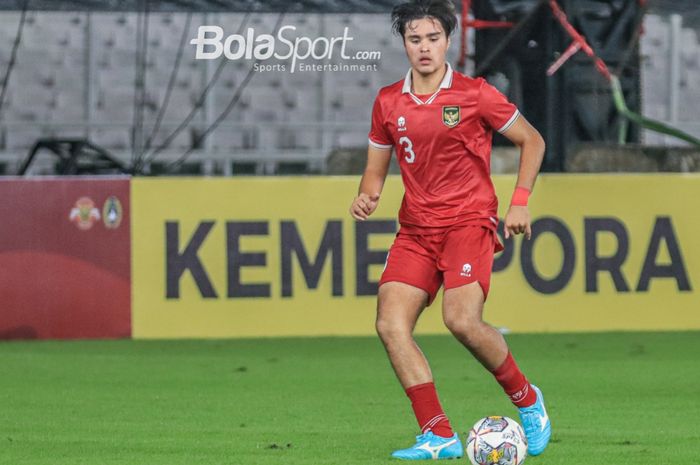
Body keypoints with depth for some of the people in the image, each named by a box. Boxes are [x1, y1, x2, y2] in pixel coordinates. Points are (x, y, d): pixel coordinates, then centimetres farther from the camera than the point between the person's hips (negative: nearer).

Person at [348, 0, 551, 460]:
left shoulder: (475, 94, -3)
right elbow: (377, 167, 19)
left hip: (469, 220, -5)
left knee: (461, 320, -24)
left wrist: (520, 202, -3)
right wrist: (366, 196, -4)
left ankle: (528, 400, 1)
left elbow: (532, 140, 6)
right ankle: (438, 435, -10)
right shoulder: (388, 103, 8)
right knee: (391, 323, -14)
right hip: (416, 229, 5)